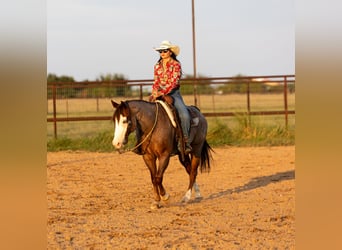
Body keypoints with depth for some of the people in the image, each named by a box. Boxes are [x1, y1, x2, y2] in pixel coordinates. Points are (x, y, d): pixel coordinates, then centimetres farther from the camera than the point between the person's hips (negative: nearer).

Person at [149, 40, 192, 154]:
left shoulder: (176, 65, -2)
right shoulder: (157, 66, 13)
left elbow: (173, 82, -12)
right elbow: (156, 82, 15)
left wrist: (162, 93, -22)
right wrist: (154, 93, -6)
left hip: (173, 93, -5)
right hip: (159, 94, 5)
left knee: (184, 115, -28)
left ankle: (185, 140, -21)